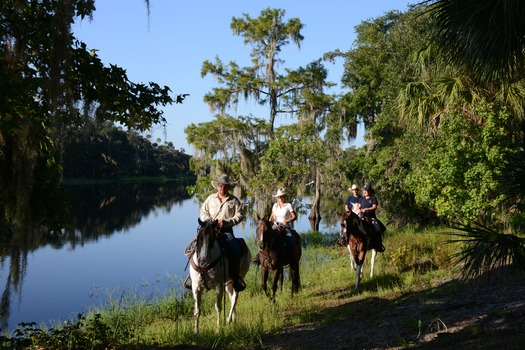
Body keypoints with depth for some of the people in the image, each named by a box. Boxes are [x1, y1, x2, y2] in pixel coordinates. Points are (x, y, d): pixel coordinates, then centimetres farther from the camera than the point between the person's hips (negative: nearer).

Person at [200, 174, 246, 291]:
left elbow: (240, 215, 1)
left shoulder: (234, 200, 6)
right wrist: (208, 220, -5)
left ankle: (235, 276, -6)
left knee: (235, 250, -22)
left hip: (226, 230, -1)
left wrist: (227, 222, -12)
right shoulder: (211, 198, 13)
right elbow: (203, 211, 17)